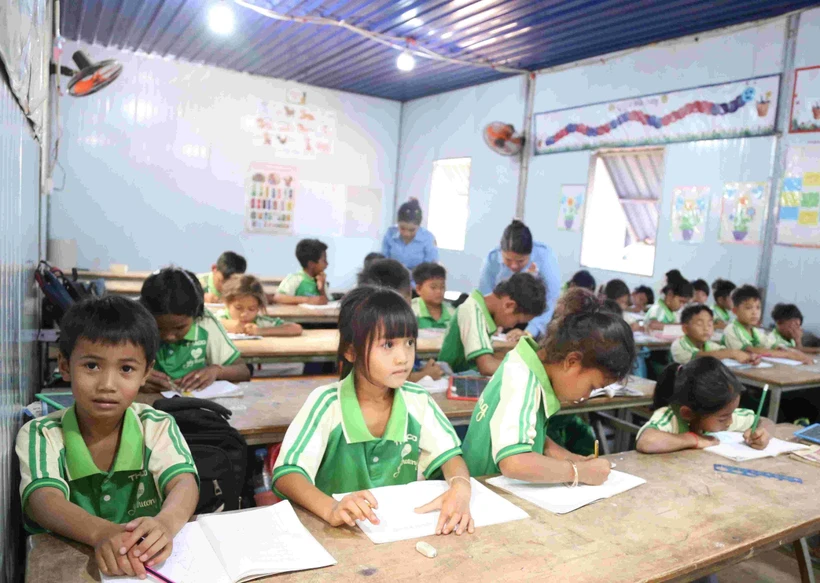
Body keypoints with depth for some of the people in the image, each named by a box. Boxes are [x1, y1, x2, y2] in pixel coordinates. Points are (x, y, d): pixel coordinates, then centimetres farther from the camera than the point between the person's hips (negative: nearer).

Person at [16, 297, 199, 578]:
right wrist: (101, 532, -40)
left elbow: (184, 483, -16)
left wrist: (166, 522, -39)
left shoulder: (157, 426, -2)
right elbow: (44, 500, -20)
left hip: (150, 563, 1)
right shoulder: (40, 435, -4)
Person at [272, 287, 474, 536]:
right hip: (343, 532, -2)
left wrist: (460, 488, -22)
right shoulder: (327, 403, -14)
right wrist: (331, 509, -37)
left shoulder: (418, 400, -3)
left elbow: (449, 454, 0)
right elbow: (286, 472, -19)